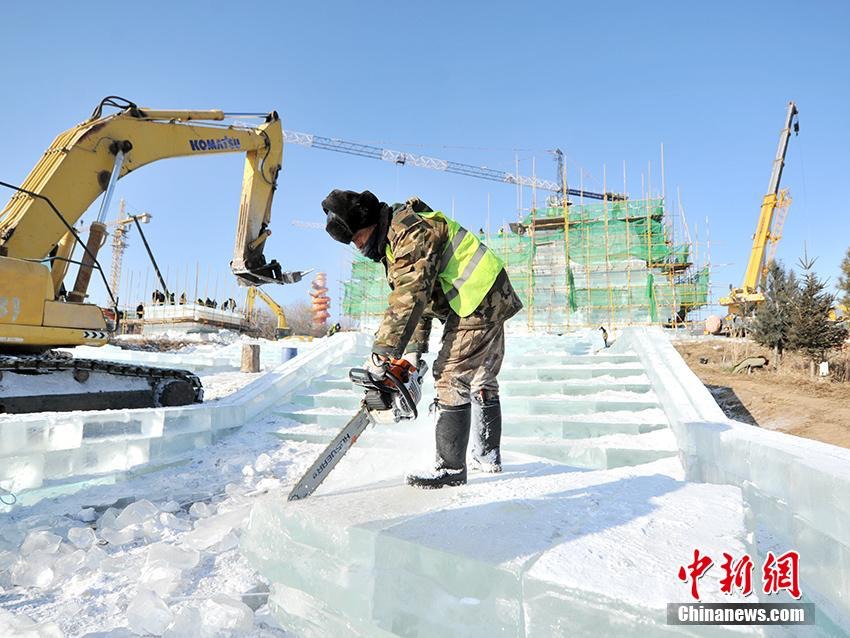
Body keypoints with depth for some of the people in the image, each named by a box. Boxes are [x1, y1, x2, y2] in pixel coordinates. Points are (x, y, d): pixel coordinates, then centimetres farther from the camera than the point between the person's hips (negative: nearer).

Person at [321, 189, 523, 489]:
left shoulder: (411, 230, -19)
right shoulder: (394, 242, 14)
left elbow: (409, 298, -27)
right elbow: (421, 299, 15)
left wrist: (382, 351, -25)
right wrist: (414, 349, 8)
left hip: (477, 303, -11)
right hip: (490, 300, 11)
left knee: (452, 378, -10)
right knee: (482, 380, 16)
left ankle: (450, 468, -4)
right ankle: (488, 456, 27)